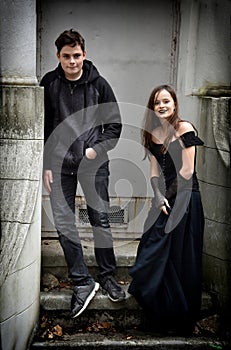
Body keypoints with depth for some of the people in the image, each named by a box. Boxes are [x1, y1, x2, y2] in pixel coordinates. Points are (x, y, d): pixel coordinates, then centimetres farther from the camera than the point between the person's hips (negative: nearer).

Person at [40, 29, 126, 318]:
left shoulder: (98, 84, 0)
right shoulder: (48, 84, 3)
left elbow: (115, 125, 5)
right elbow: (41, 128, 5)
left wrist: (97, 150, -8)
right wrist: (46, 165, 0)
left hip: (94, 163, -1)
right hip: (59, 163, 1)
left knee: (100, 220, 5)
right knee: (63, 223, -1)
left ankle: (107, 276, 23)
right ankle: (82, 282, 12)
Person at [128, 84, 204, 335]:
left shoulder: (184, 128, -7)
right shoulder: (153, 133, 11)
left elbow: (187, 170, -10)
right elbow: (154, 172, 7)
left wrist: (167, 196, -4)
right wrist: (159, 198, -9)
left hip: (185, 200, -6)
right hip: (163, 202, 6)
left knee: (180, 261, 4)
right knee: (154, 259, 8)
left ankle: (181, 320, 23)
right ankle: (158, 316, 27)